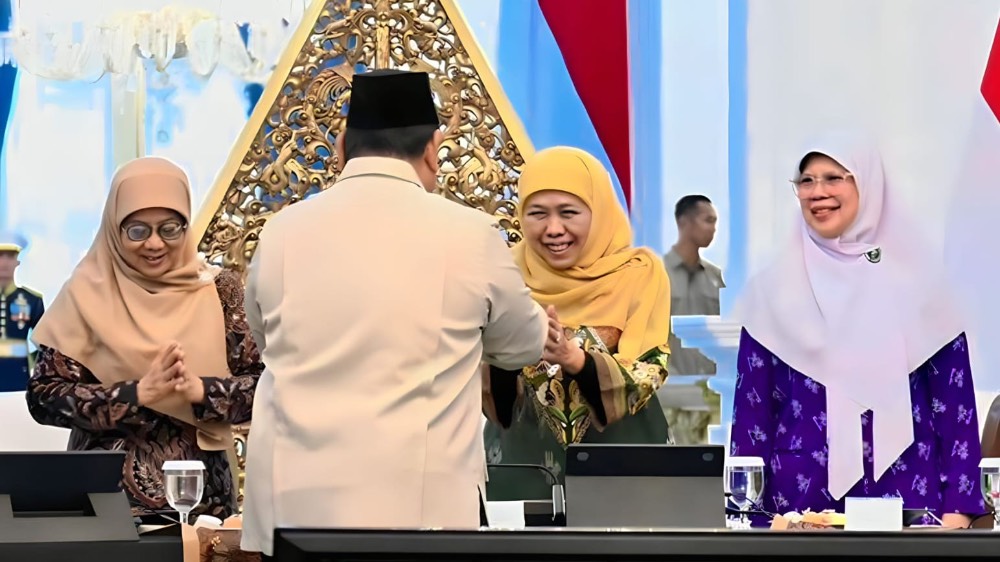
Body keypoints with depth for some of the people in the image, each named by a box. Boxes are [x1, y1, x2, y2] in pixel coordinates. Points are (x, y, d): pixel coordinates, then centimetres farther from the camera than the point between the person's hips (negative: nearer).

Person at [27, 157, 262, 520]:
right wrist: (138, 393, -17)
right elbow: (44, 398, -7)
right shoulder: (88, 293, -2)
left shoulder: (218, 291, 1)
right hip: (105, 494, -1)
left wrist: (200, 391, -18)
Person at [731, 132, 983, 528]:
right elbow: (752, 406, 6)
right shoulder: (775, 287, 5)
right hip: (802, 494, 1)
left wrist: (958, 508, -3)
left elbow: (955, 399, 4)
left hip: (905, 490, 0)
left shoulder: (917, 281, 3)